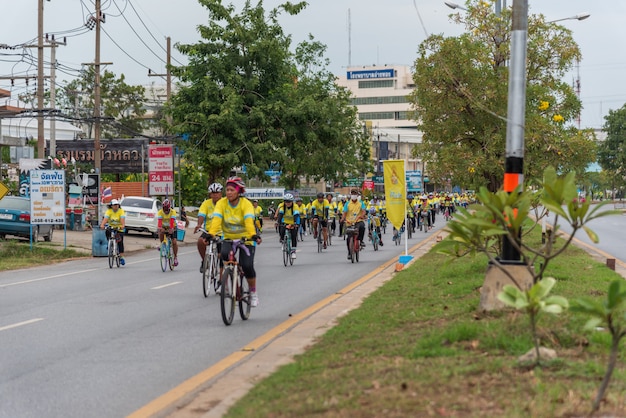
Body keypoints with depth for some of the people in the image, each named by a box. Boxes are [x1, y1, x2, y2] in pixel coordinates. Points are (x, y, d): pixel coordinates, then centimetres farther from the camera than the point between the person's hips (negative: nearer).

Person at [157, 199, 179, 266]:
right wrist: (159, 228, -54)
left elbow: (172, 221, -38)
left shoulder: (173, 212, -23)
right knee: (161, 233, -33)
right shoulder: (160, 212, -19)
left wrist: (171, 229, -55)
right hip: (164, 227, 1)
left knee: (174, 242, -14)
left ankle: (175, 257, 0)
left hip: (172, 228, -1)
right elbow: (159, 221, -34)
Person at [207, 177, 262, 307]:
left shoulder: (246, 204, -16)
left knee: (247, 266, -18)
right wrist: (211, 234, -39)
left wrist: (254, 235, -48)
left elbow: (249, 221, -31)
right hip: (228, 238, 2)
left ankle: (253, 292, 7)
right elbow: (216, 219, -22)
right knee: (224, 254, -30)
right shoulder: (221, 203, -9)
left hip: (245, 239, -2)